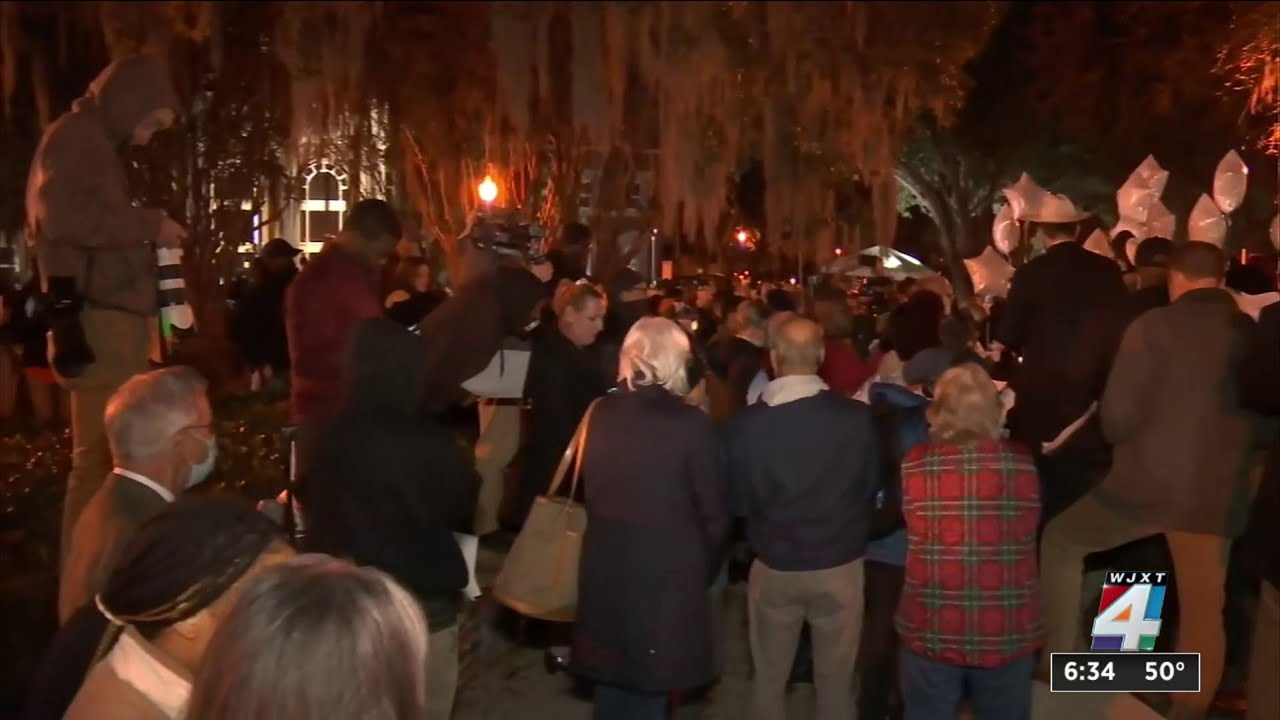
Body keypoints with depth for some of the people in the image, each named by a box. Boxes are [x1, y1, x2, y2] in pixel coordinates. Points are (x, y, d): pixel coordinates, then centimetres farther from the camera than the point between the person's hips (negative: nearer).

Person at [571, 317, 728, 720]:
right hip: (668, 572, -4)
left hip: (605, 567, 4)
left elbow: (590, 490, 6)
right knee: (649, 685, 12)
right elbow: (713, 511, -9)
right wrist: (705, 567, 7)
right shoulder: (689, 423, -16)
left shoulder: (600, 414, -5)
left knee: (611, 679, 21)